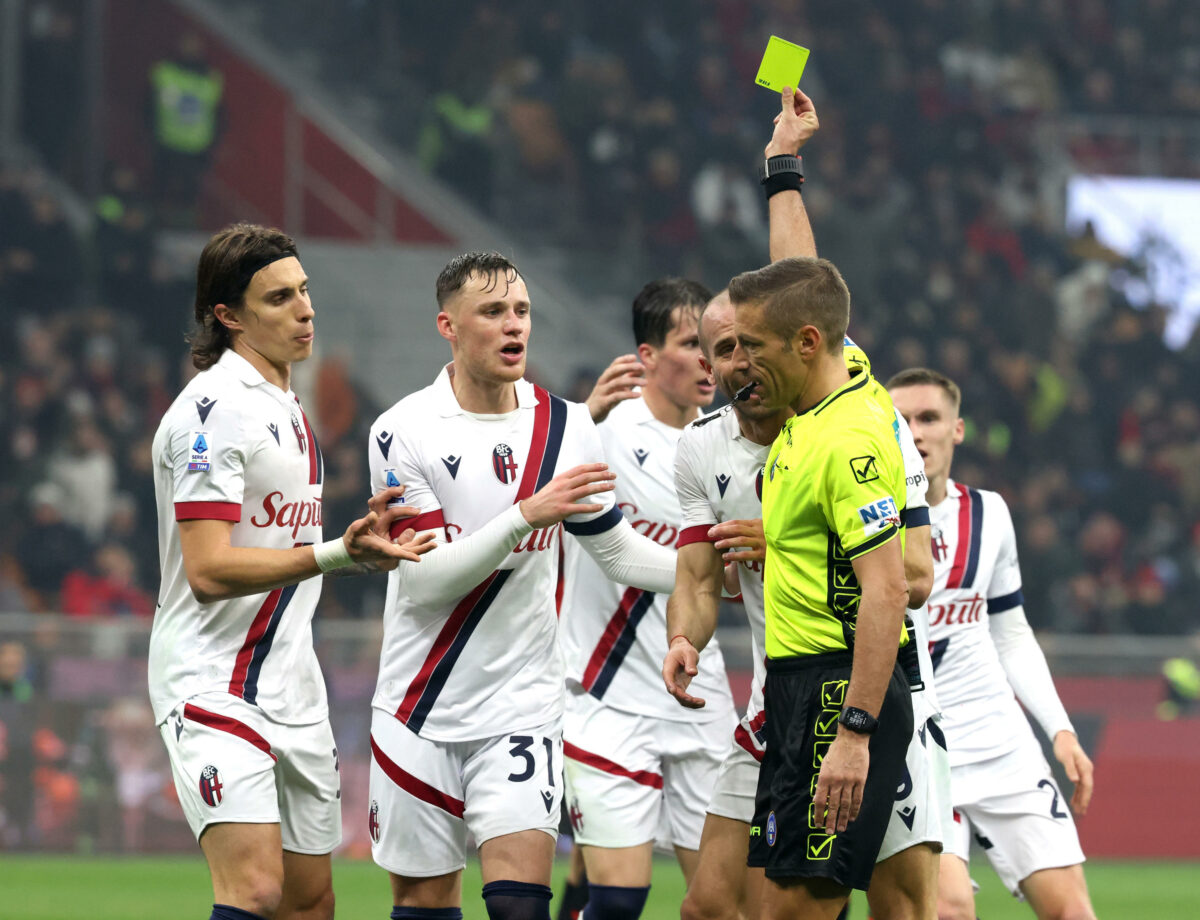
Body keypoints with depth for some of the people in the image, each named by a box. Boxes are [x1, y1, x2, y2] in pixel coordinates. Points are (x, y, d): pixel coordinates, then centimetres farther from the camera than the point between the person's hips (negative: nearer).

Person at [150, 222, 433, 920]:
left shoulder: (287, 406, 17)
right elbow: (209, 569, -23)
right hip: (214, 686, -9)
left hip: (292, 693, 9)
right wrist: (335, 554, -30)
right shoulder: (215, 407, -14)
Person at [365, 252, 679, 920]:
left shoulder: (566, 427, 2)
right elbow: (424, 579, -14)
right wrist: (527, 516, -24)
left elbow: (619, 551, 13)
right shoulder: (405, 432, -8)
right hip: (420, 712, -1)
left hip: (520, 707, 1)